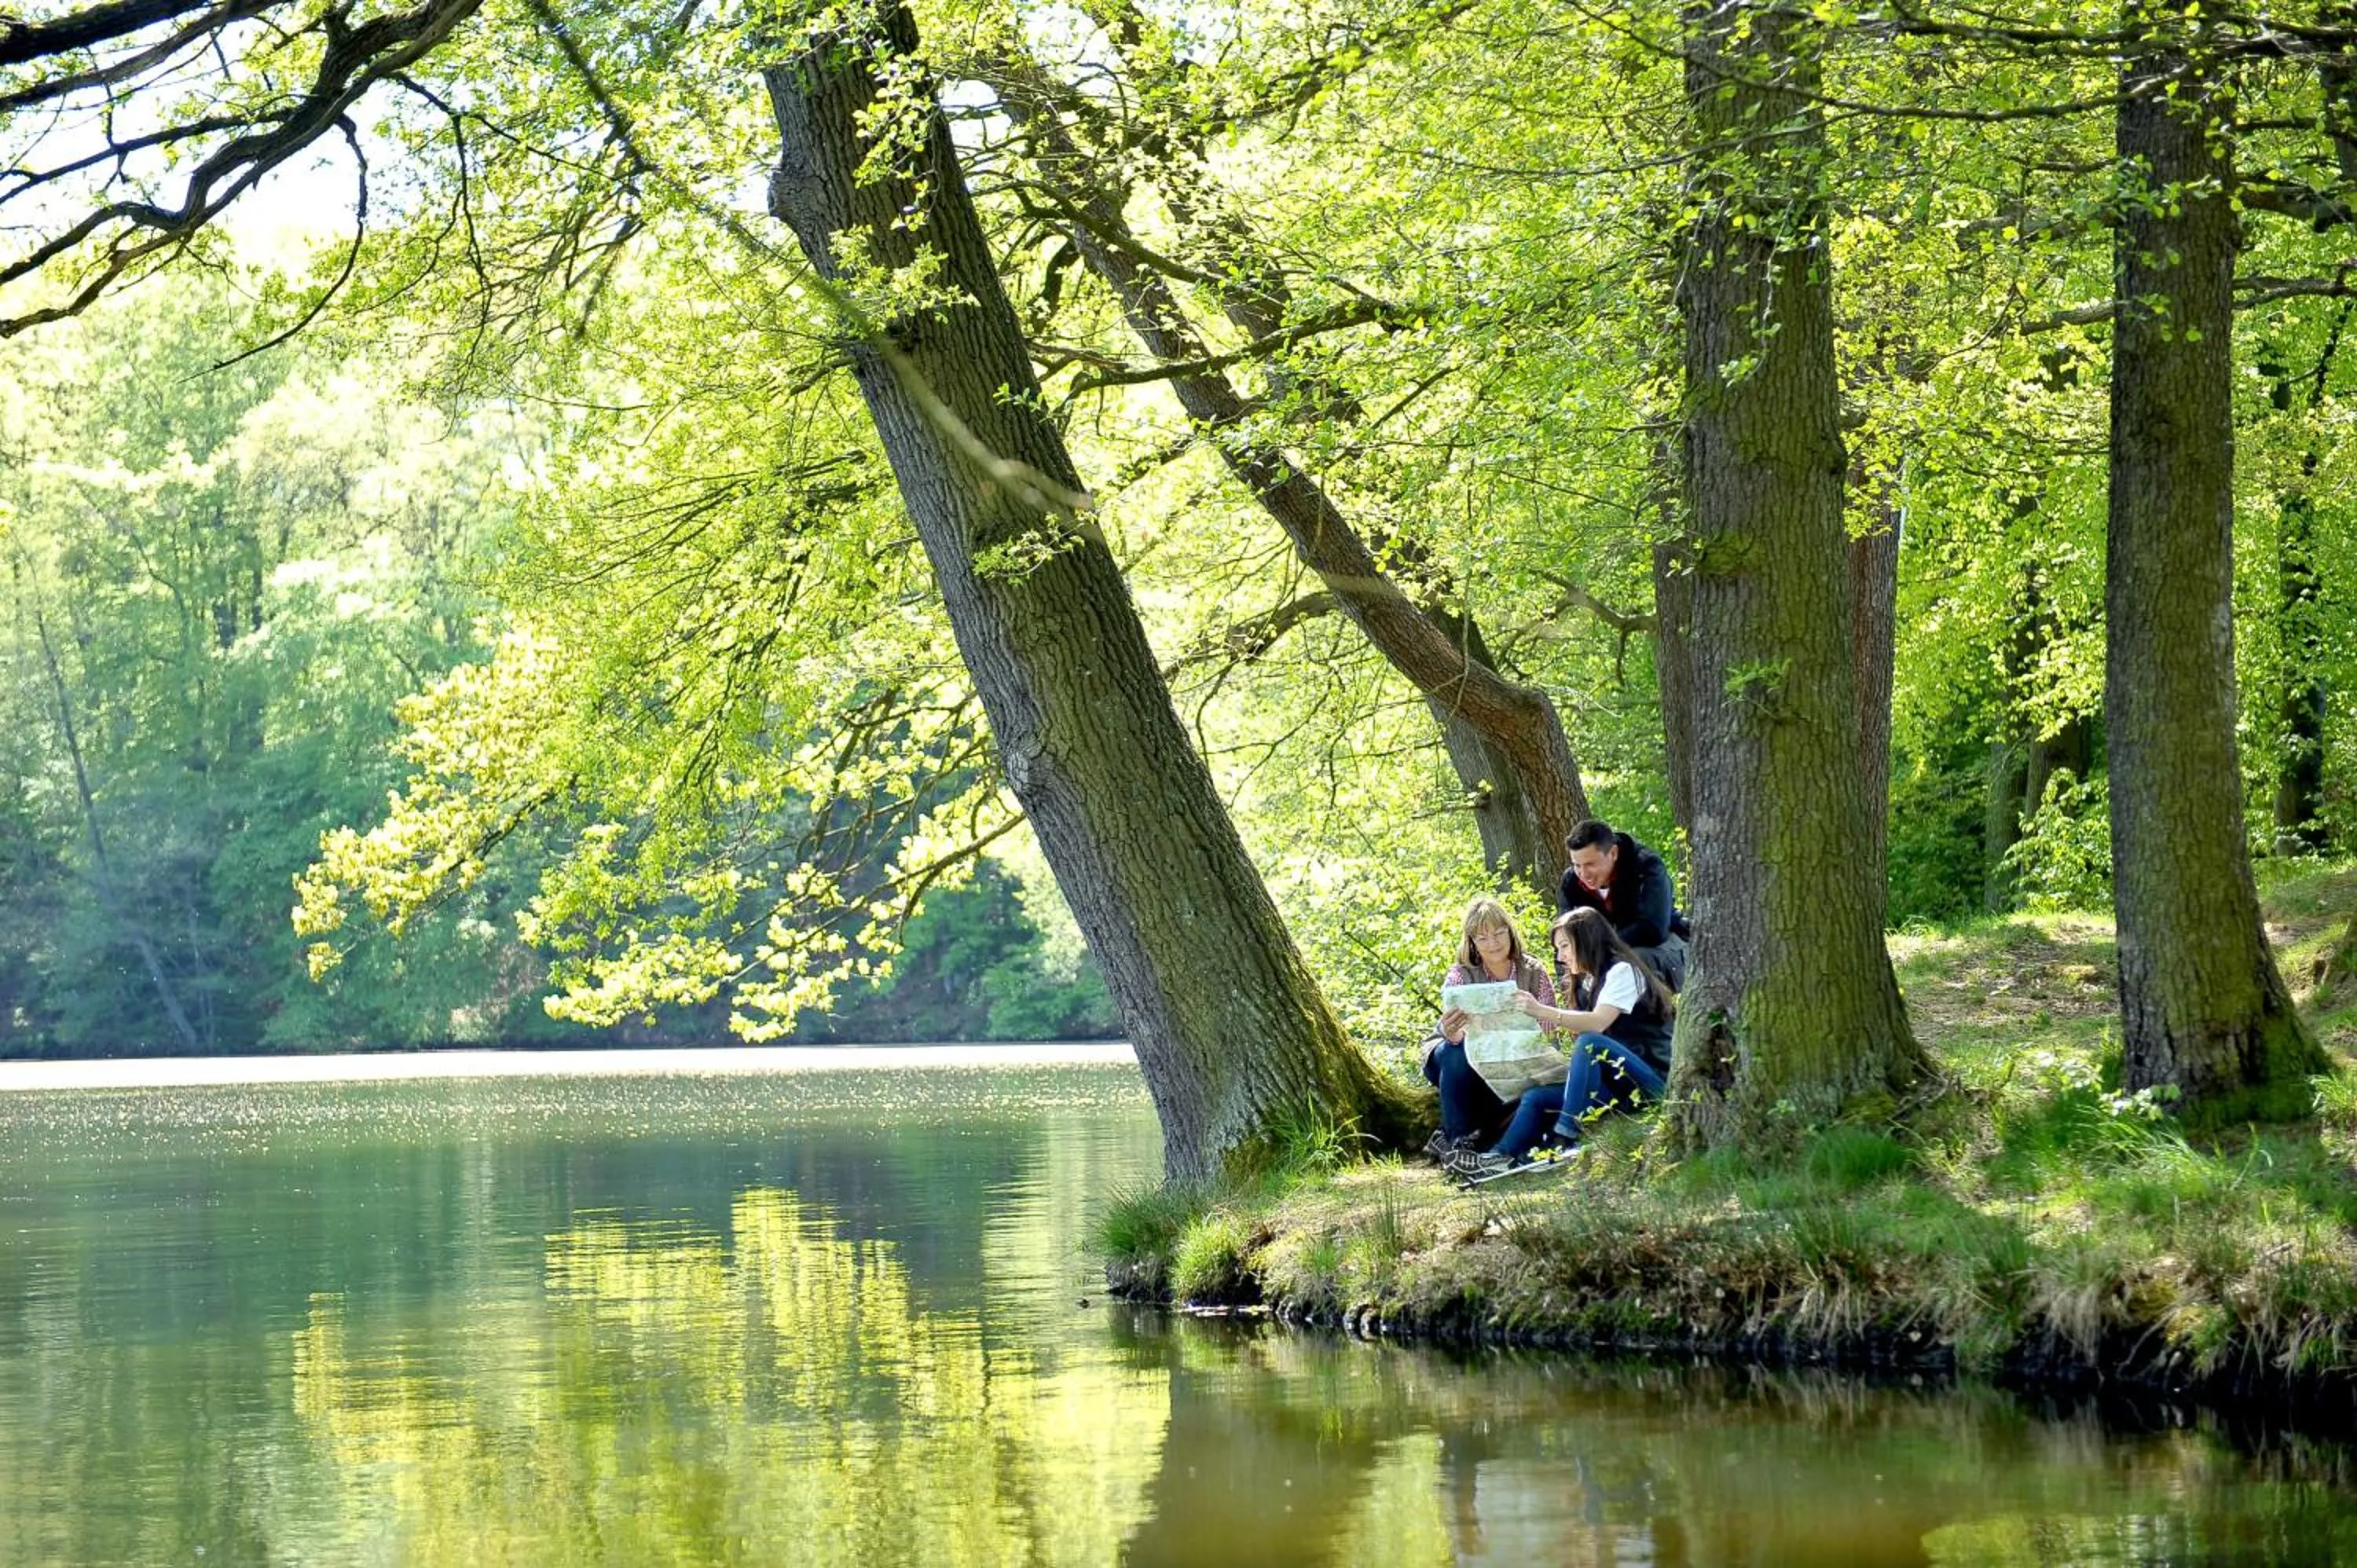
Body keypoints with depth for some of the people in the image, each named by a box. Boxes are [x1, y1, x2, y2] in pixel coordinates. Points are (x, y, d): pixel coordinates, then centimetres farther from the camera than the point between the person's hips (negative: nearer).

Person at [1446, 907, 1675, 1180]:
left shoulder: (1622, 972, -6)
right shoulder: (1588, 983, 21)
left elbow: (1598, 1024, -22)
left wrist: (1543, 1012, -29)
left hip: (1652, 1079, -8)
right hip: (1616, 1082, 8)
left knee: (1590, 1043, -33)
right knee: (1536, 1097, -8)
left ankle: (1565, 1137, -36)